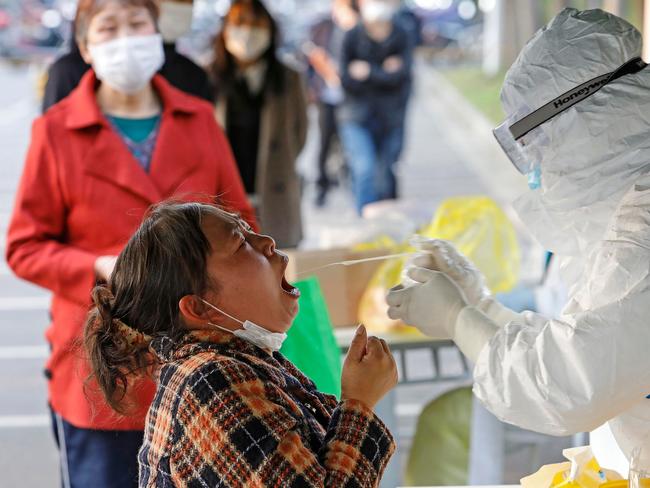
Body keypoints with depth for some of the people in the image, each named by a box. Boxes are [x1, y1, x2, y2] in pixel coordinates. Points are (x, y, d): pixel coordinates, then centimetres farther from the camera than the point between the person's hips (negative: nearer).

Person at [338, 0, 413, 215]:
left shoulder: (402, 37, 0)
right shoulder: (352, 37, -3)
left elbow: (399, 76, -12)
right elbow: (347, 81, -7)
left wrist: (368, 72, -11)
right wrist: (384, 75, -11)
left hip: (390, 118, 1)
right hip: (357, 118, -1)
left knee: (385, 176, 8)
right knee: (364, 170, -17)